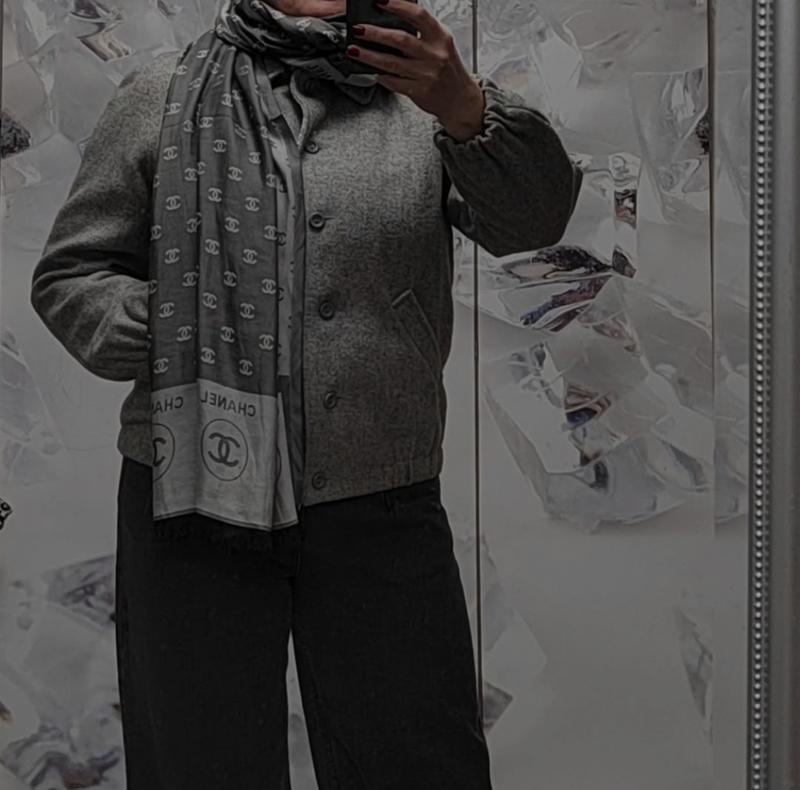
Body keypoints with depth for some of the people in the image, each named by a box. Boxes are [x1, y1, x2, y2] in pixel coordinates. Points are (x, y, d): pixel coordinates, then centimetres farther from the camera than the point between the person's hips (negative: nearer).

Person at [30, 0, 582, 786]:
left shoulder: (422, 94, 7)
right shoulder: (163, 97, 7)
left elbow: (535, 218, -9)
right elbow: (69, 275, 8)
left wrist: (466, 111, -27)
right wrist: (175, 336, -10)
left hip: (385, 510, 1)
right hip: (197, 496, 0)